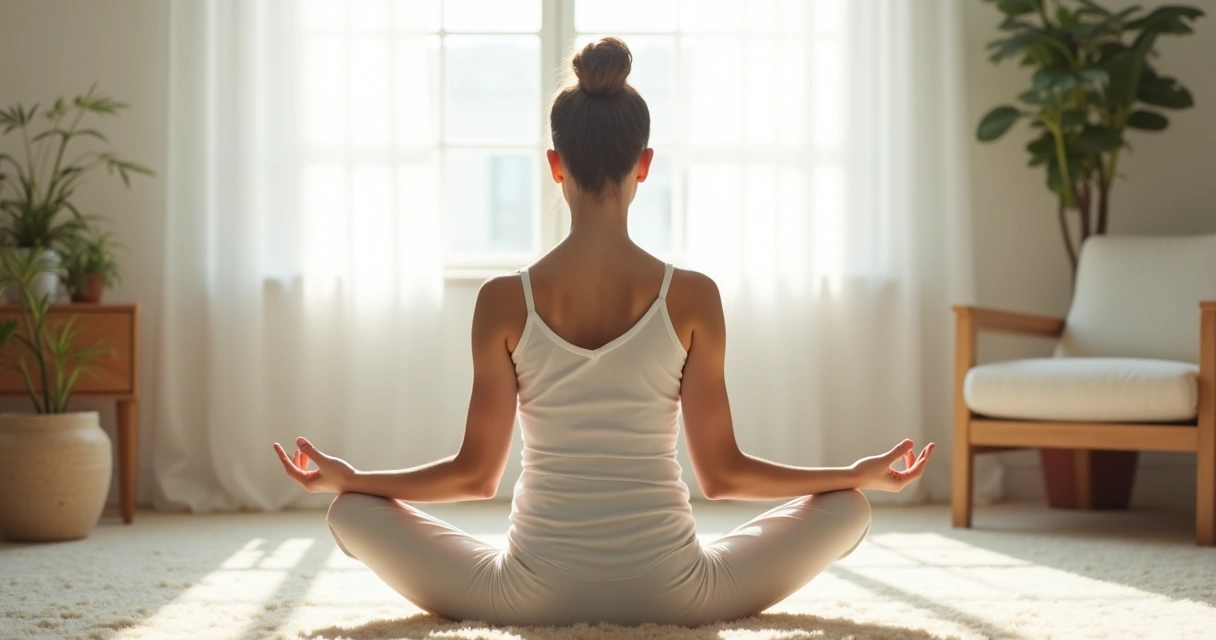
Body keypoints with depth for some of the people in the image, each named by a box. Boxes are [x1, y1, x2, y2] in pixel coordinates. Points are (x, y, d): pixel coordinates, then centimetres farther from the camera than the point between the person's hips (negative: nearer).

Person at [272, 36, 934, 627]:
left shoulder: (504, 300, -6)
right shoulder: (693, 296, -6)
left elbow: (475, 472, -1)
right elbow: (722, 472, 0)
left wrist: (345, 477, 14)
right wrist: (867, 473, 12)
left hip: (533, 597, 0)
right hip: (673, 598, 0)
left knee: (353, 512, 20)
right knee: (848, 507, 22)